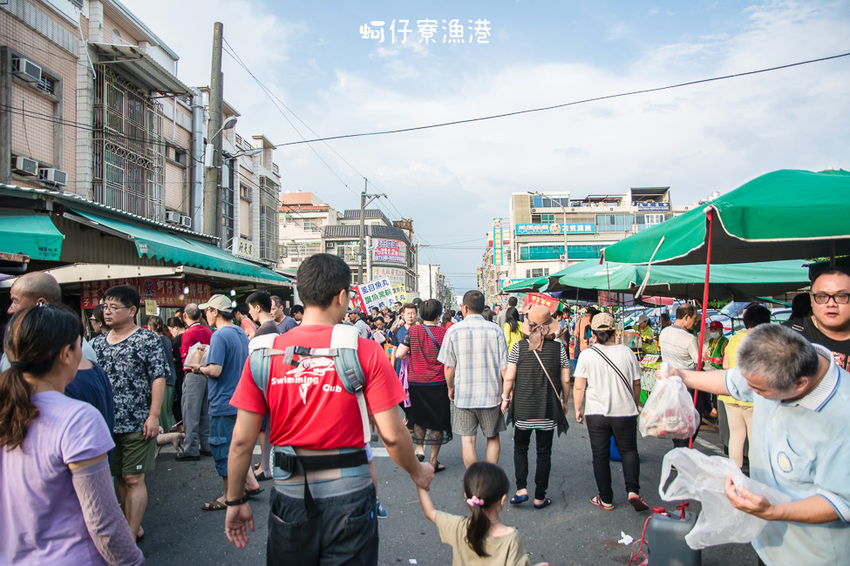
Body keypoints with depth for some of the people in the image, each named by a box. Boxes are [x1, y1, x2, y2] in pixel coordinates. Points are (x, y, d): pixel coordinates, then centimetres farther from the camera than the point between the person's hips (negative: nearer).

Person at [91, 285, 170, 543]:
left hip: (137, 423, -6)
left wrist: (153, 416, -15)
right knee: (120, 477, 14)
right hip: (107, 423, 6)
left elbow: (159, 378, -10)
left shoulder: (148, 340, -7)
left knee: (133, 479, -2)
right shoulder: (98, 342, 11)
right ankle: (132, 526, 29)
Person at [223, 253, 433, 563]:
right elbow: (392, 435, -11)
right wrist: (417, 472, 8)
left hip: (289, 493, 2)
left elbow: (242, 439, -3)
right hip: (348, 493, -2)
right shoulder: (365, 352, -12)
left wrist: (235, 501, 10)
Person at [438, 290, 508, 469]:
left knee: (467, 440, 7)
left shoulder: (453, 331, -4)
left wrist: (450, 388, 15)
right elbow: (504, 367, -3)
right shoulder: (495, 330, -3)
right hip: (491, 394, 1)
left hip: (464, 394, -1)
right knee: (493, 437, 17)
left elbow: (449, 366, -1)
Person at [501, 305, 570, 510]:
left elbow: (509, 378, -7)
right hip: (548, 408, 1)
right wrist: (565, 402, 13)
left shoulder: (519, 347, -7)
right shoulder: (559, 348, -5)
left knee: (520, 447, 17)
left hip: (523, 407, 0)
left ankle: (521, 488, 6)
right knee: (544, 452, 10)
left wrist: (505, 398, 8)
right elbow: (565, 380, -1)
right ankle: (540, 497, 17)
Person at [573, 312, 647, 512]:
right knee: (629, 451, 17)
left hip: (596, 413, -1)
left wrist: (578, 409, 7)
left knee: (600, 456, 11)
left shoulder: (587, 355, -7)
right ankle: (633, 491, 0)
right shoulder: (627, 352, -3)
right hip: (625, 413, 1)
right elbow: (636, 385, 6)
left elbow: (578, 387, -6)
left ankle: (605, 499, 17)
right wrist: (635, 406, 21)